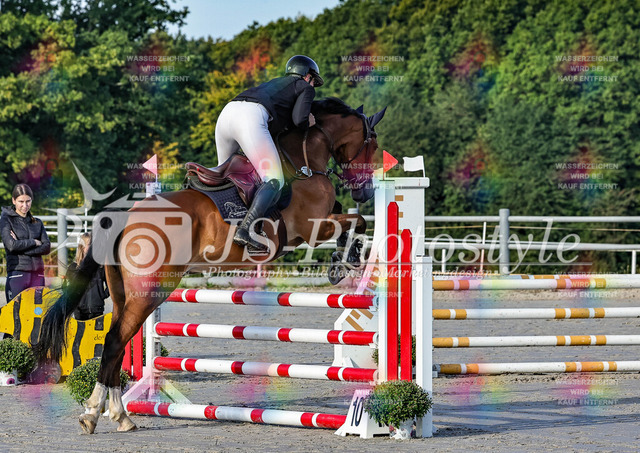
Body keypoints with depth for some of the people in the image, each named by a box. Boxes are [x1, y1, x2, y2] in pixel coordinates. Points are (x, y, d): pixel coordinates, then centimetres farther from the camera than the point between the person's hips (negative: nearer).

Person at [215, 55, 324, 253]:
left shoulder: (274, 83, 39)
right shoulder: (305, 88, 20)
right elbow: (299, 119, 4)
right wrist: (307, 123, 23)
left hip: (227, 112, 8)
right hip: (251, 118, -8)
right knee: (274, 181, -7)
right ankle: (244, 231, -25)